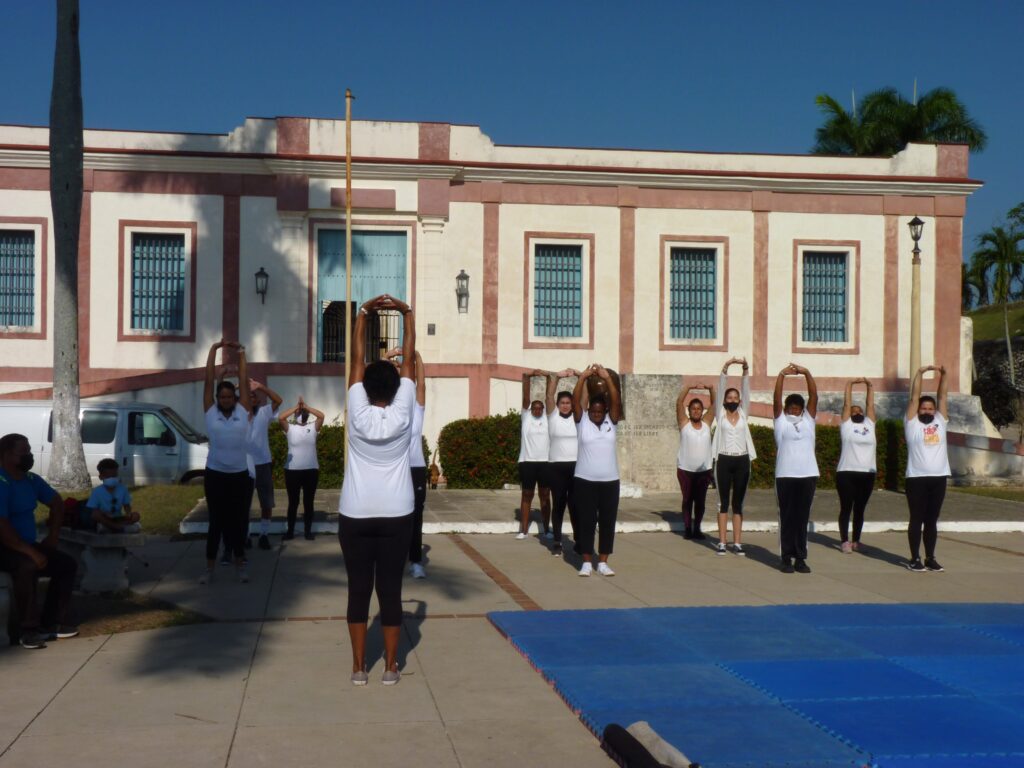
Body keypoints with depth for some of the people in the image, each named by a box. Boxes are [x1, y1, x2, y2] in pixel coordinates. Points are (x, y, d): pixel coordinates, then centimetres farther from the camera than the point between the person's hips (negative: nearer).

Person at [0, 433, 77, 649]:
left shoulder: (31, 479, 6)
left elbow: (57, 503, 21)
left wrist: (52, 537, 12)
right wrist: (31, 552, -29)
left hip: (26, 545, 9)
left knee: (67, 564, 1)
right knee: (27, 566, -36)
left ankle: (52, 622, 3)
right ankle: (30, 630, -27)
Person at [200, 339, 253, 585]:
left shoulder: (243, 412, 2)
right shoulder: (211, 412, 0)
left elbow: (244, 380, 3)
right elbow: (209, 380, -1)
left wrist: (241, 352, 2)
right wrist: (214, 350, -1)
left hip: (240, 475, 1)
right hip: (215, 475, -1)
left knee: (238, 520, 8)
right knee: (216, 521, 5)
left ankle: (239, 563, 20)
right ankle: (210, 566, 12)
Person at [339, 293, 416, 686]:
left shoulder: (358, 415, -7)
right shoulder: (402, 415, -7)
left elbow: (357, 360, -3)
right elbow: (409, 361, -3)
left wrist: (363, 314, 1)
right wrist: (407, 314, 2)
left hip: (356, 515, 0)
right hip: (395, 515, 0)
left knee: (359, 590, 5)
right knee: (390, 590, 4)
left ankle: (359, 667, 9)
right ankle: (391, 667, 9)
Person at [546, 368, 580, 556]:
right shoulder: (553, 415, 3)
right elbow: (549, 395, -11)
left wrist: (580, 376, -18)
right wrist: (557, 376, -27)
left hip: (576, 466, 1)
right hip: (556, 466, -1)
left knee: (575, 504, 3)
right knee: (558, 504, 4)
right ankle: (557, 541, 9)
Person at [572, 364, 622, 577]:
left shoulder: (611, 422, 4)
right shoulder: (582, 422, 0)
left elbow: (616, 401, -10)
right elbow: (576, 400, -13)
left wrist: (607, 378, -22)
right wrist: (583, 377, -22)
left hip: (609, 481, 2)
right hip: (585, 481, -2)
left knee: (607, 522, 5)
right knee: (586, 522, 2)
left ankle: (603, 562, 15)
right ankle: (587, 562, 10)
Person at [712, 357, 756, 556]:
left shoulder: (743, 413, 9)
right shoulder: (720, 414, 3)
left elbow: (746, 390, 0)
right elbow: (721, 388, -4)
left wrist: (745, 369, -12)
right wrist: (725, 368, -14)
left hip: (742, 461, 2)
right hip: (724, 461, -2)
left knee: (738, 503, 5)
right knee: (724, 502, 2)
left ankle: (737, 543, 6)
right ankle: (722, 542, 4)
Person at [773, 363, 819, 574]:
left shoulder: (808, 419, 13)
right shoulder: (780, 420, 8)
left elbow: (814, 396, 2)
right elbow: (777, 398, -5)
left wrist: (807, 373, -9)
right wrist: (782, 375, -15)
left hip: (808, 475, 2)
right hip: (785, 475, -2)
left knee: (802, 518, 5)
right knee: (787, 518, 1)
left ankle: (801, 558, 10)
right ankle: (787, 558, 6)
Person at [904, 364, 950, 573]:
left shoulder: (940, 422, 13)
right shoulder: (912, 423, 3)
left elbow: (943, 397, 8)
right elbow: (914, 397, -2)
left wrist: (943, 375, -3)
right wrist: (920, 373, -7)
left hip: (938, 478, 4)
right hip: (917, 478, -4)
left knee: (932, 521, 9)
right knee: (917, 520, 1)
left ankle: (930, 558, 15)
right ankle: (915, 559, 6)